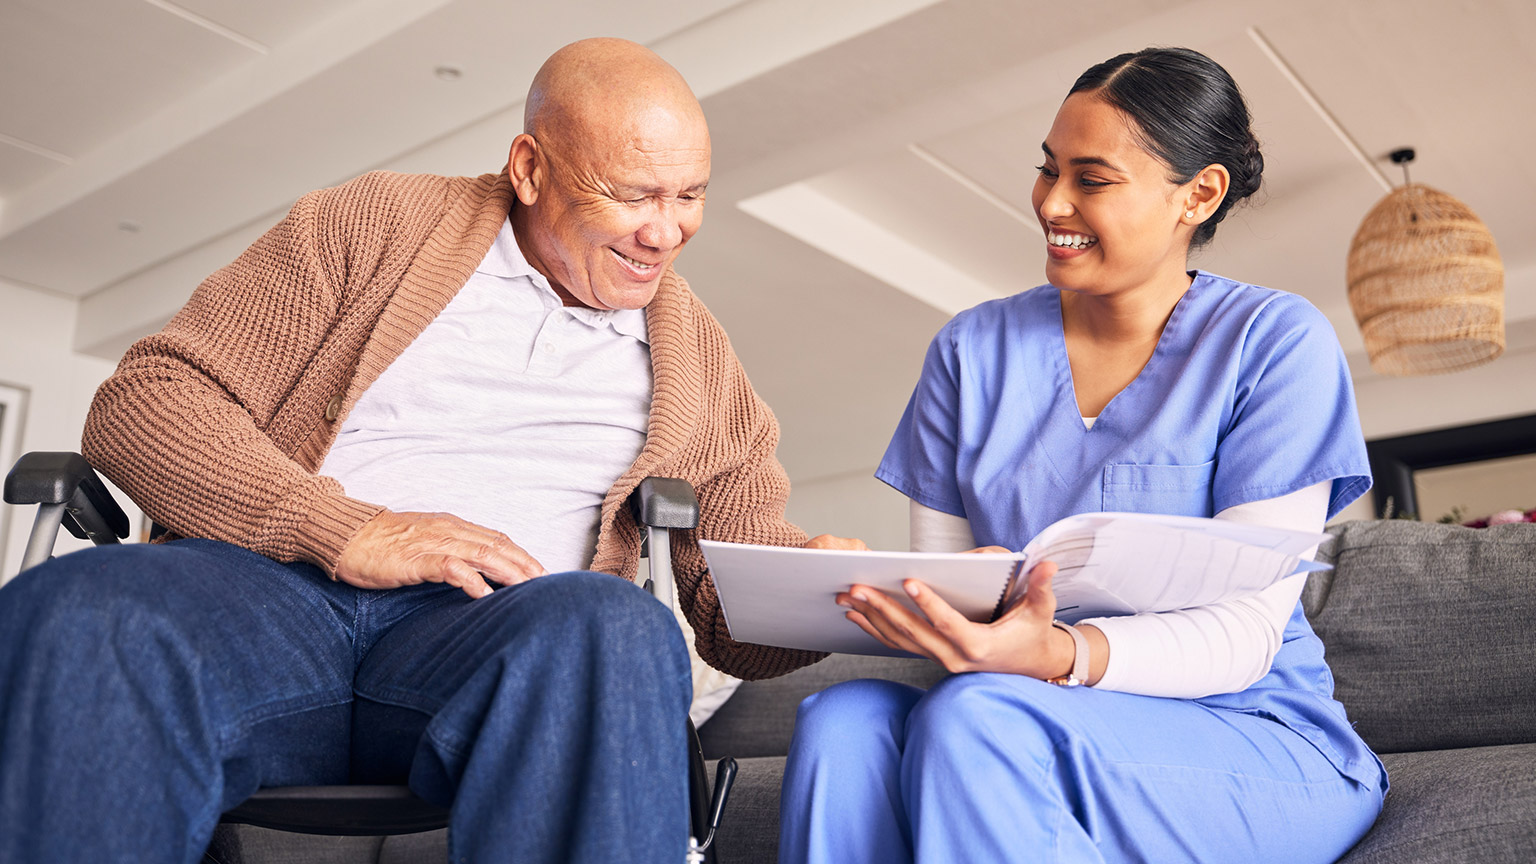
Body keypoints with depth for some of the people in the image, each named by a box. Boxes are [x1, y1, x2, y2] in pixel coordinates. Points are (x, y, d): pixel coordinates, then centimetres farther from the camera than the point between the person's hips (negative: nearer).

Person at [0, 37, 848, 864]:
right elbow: (142, 401, 4)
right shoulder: (378, 225, 11)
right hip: (273, 587, 0)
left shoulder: (694, 351, 17)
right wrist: (344, 530, -12)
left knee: (618, 631, -34)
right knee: (74, 618, -32)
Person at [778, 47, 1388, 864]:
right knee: (840, 720, -28)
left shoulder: (1276, 343, -5)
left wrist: (1057, 656, -31)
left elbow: (1245, 633, -13)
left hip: (1256, 743, -3)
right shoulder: (974, 349, 7)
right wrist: (910, 616, -19)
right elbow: (938, 568, 5)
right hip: (1024, 716, 3)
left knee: (975, 718, -32)